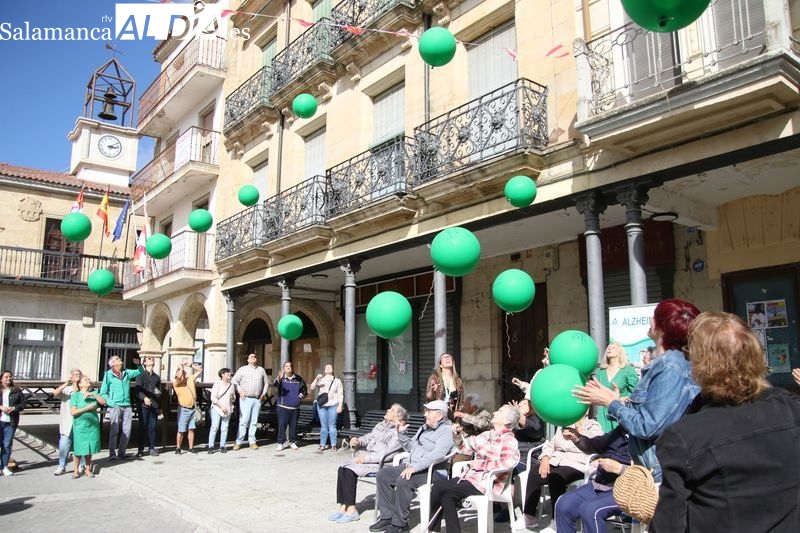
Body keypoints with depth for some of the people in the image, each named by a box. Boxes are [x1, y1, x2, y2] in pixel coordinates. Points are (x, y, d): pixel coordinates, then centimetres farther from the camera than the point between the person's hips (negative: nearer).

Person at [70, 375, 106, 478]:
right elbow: (73, 412, -11)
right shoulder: (75, 395, -3)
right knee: (78, 450, 0)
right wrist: (87, 408, -16)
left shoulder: (94, 393, 9)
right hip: (80, 426, -3)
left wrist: (93, 394, -14)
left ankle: (88, 469, 21)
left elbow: (103, 402, -6)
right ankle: (76, 470, 16)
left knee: (89, 449, 9)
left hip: (92, 425, 3)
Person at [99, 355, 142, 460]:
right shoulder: (108, 375, 0)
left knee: (126, 431, 5)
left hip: (127, 406, 4)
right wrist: (111, 403, -11)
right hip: (115, 406, -4)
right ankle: (112, 453, 0)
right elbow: (103, 392, 1)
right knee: (114, 430, -6)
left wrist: (138, 364, 1)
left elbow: (139, 372, 21)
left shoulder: (126, 372, 12)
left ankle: (122, 452, 14)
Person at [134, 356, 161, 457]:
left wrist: (158, 393, -2)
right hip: (143, 404, -3)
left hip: (154, 405, 4)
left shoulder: (157, 377, 17)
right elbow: (138, 389, -8)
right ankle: (141, 449, 4)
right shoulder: (141, 375, 4)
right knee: (142, 427, -2)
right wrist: (144, 398, -24)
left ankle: (151, 448, 10)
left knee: (152, 427, 4)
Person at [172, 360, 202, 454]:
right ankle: (178, 448, 12)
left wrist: (191, 365, 5)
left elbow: (200, 370, 15)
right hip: (184, 409, -4)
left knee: (191, 429, 9)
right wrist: (181, 366, -10)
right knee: (181, 430, 0)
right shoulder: (176, 382, -5)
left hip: (193, 408, 4)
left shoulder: (190, 379, 10)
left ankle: (191, 447, 15)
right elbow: (179, 376, -26)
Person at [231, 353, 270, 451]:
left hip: (257, 399, 3)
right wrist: (240, 391, -7)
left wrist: (264, 393, 9)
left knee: (254, 421, 5)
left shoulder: (261, 370, 14)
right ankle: (238, 442, -1)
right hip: (245, 399, -3)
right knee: (243, 421, -7)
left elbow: (266, 382, 20)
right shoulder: (242, 369, 5)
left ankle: (252, 442, 12)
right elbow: (234, 381, 4)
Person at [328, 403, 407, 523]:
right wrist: (357, 441, -6)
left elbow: (388, 454, -17)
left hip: (379, 464, -8)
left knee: (350, 471, -25)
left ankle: (351, 510, -16)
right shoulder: (380, 425, 19)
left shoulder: (397, 432, -8)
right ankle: (343, 507, -13)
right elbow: (367, 438, 17)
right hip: (366, 457, 8)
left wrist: (366, 458, -19)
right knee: (342, 469, -15)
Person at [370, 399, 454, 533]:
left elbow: (437, 455, -25)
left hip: (430, 471, -10)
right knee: (382, 474, -2)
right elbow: (410, 448, 30)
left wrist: (415, 467, -32)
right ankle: (387, 517, 2)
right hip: (411, 466, 10)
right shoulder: (425, 428, 21)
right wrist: (401, 433, 14)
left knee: (403, 481, -32)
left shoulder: (446, 431, -9)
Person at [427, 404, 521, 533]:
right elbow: (465, 446, 23)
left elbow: (507, 462, -27)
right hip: (470, 476, 8)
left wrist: (482, 465, -19)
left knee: (447, 493, -21)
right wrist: (458, 435, 3)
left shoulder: (509, 440, -8)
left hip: (486, 482, -8)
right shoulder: (486, 435, 15)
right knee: (438, 485, -4)